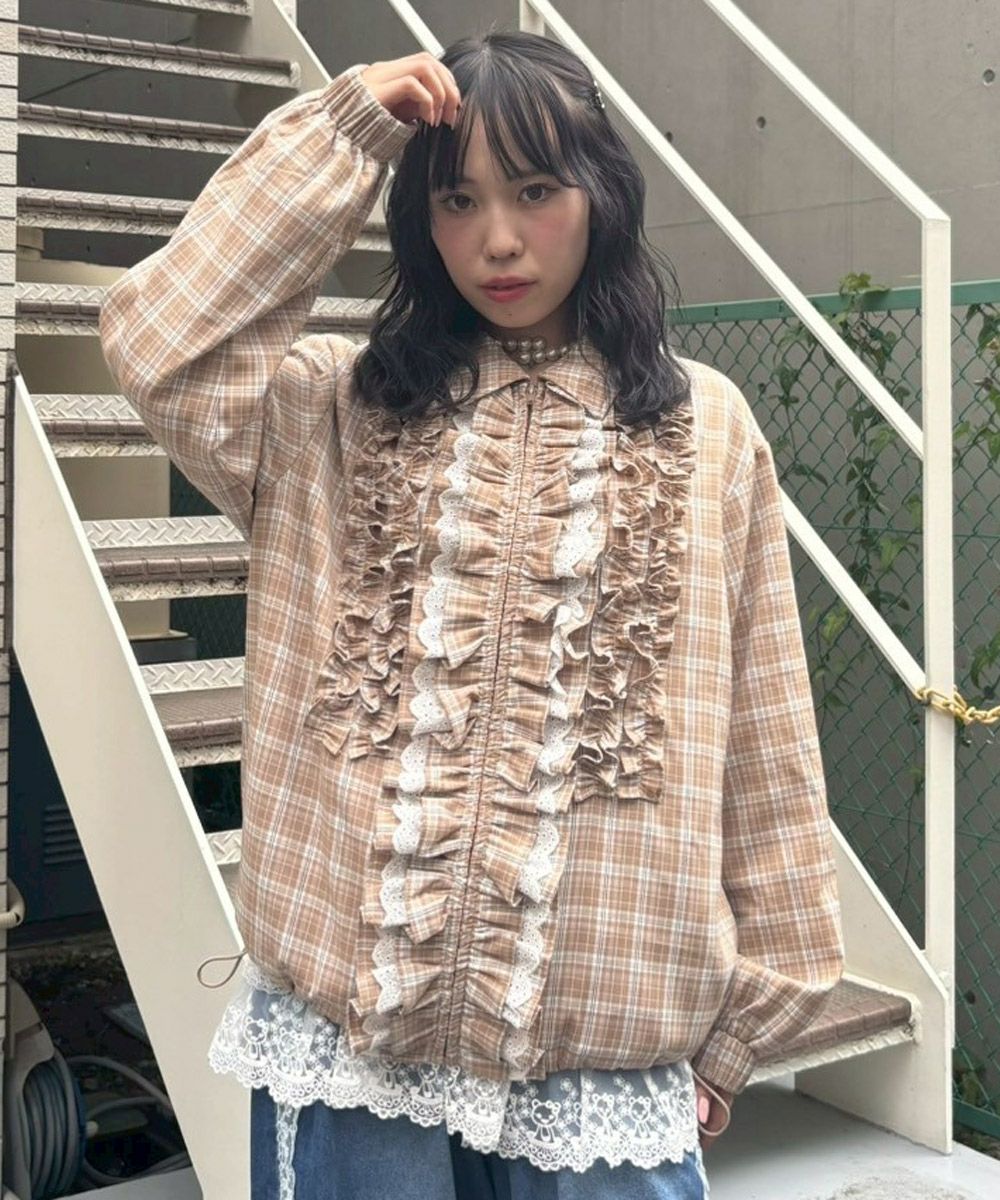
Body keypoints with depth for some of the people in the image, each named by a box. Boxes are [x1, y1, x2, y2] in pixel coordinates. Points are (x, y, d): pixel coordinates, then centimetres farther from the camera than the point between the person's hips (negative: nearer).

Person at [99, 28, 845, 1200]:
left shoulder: (702, 428, 3)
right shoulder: (337, 406, 6)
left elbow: (760, 743, 4)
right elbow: (160, 337, -13)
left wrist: (738, 1020, 6)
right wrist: (342, 129, -8)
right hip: (347, 1023, 1)